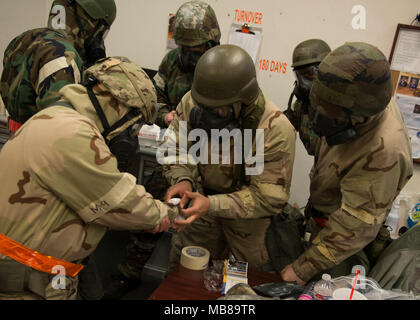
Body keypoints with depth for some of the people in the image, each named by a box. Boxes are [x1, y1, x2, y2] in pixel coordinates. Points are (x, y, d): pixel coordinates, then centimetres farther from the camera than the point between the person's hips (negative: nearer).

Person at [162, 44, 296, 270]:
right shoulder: (192, 102, -17)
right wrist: (182, 179, -27)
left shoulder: (275, 130, -31)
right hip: (205, 197, 4)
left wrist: (212, 205, -37)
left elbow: (269, 198, -27)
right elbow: (175, 148, -5)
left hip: (249, 214, -3)